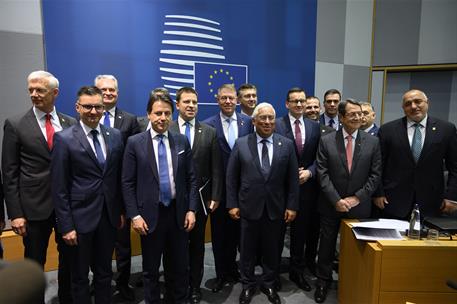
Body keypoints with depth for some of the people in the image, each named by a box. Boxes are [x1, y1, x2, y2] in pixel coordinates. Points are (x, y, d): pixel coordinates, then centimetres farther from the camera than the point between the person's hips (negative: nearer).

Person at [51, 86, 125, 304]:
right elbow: (59, 188, -9)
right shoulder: (64, 139, -10)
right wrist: (66, 226, -10)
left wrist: (121, 210, 7)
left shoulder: (115, 136, 2)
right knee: (80, 276, 16)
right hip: (80, 218, -3)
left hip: (109, 216, 4)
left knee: (104, 272, 19)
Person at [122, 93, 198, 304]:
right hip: (150, 215, -2)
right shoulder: (135, 143, -5)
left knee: (181, 266, 15)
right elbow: (127, 183, -4)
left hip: (178, 213, 2)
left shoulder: (182, 141, 2)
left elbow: (191, 179, 4)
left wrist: (191, 209, -1)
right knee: (151, 269, 15)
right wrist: (134, 215, -9)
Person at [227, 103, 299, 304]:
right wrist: (232, 204, -4)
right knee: (247, 249, 13)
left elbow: (293, 179, 1)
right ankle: (248, 285, 35)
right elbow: (231, 177, -1)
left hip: (276, 208, 1)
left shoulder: (287, 144, 0)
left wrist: (292, 206, -2)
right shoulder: (241, 144, -3)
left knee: (272, 249, 15)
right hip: (249, 207, -1)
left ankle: (268, 284, 38)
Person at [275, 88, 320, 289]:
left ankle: (309, 260, 41)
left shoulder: (315, 126, 5)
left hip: (308, 184, 3)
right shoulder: (277, 125, -6)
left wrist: (309, 172, -12)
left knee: (305, 227, 17)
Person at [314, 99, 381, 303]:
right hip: (331, 205, -1)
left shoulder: (373, 142, 0)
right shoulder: (326, 141, -4)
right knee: (327, 244, 11)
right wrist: (337, 200, -14)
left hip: (359, 206, 1)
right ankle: (323, 280, 31)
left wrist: (356, 198, -10)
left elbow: (375, 175, -1)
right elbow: (322, 174, -8)